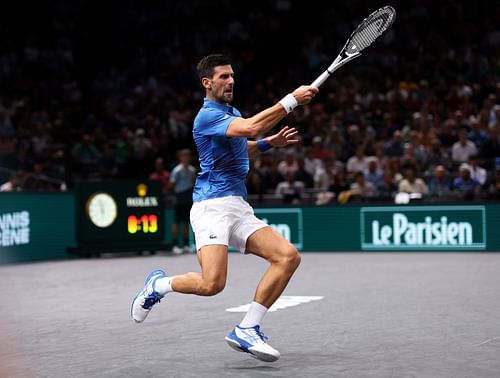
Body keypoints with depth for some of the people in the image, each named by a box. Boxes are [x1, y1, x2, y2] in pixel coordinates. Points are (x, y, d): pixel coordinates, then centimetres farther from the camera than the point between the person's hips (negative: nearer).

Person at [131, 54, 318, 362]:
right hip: (213, 206, -9)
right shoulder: (208, 116, -9)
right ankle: (158, 285, 9)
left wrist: (269, 143, 22)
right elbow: (251, 127, -27)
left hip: (240, 208, 9)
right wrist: (291, 100, -23)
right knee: (212, 283, -24)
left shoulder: (233, 113, 21)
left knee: (289, 256, -10)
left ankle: (247, 330, -6)